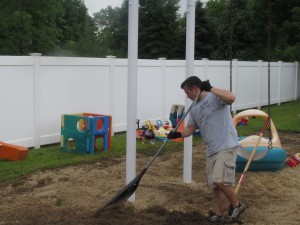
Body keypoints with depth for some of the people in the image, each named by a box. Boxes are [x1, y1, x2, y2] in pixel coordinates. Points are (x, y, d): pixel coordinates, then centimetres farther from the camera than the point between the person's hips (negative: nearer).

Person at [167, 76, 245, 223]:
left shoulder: (214, 97, -9)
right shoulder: (194, 109, 15)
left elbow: (231, 98, -29)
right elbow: (190, 128, 19)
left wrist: (210, 89, -28)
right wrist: (178, 134, -1)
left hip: (227, 146, -9)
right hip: (211, 150, 9)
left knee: (220, 180, -19)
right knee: (214, 184, 11)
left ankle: (236, 205, 3)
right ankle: (218, 214, 24)